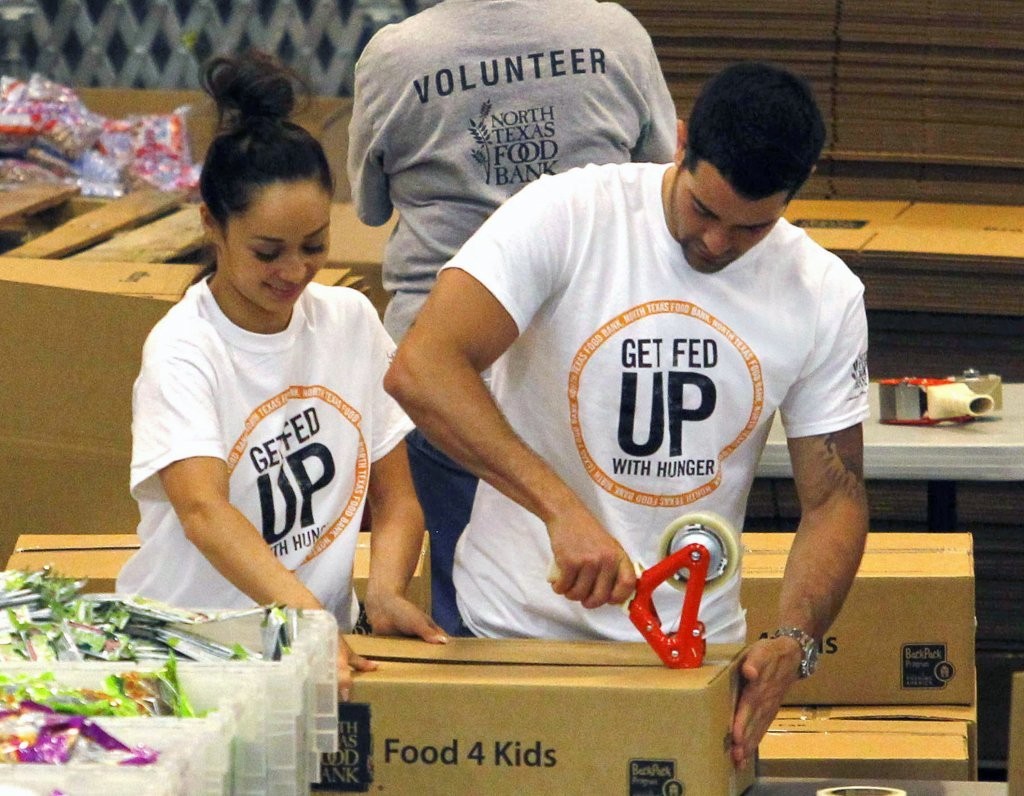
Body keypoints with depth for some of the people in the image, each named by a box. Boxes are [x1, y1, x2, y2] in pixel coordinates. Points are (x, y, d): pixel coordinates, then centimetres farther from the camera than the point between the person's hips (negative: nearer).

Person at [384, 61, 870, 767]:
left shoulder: (827, 297, -3)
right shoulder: (567, 217, -15)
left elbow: (836, 497, 3)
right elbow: (419, 370, -27)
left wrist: (794, 643, -16)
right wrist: (561, 507, -36)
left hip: (694, 646, 3)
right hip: (516, 627, -3)